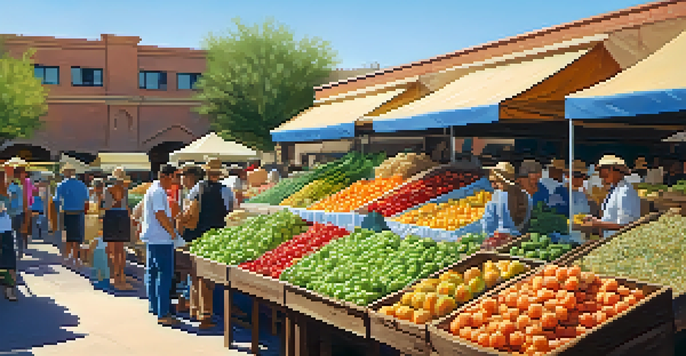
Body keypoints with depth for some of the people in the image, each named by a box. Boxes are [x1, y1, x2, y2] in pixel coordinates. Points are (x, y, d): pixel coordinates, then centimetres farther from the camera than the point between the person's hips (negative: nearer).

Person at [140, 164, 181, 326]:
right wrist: (173, 232, -10)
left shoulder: (152, 190, 18)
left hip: (151, 238, 11)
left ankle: (154, 307, 29)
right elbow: (160, 215, -22)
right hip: (161, 239, -11)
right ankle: (163, 314, -12)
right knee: (165, 275, -11)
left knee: (152, 273, 18)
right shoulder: (158, 192, -16)